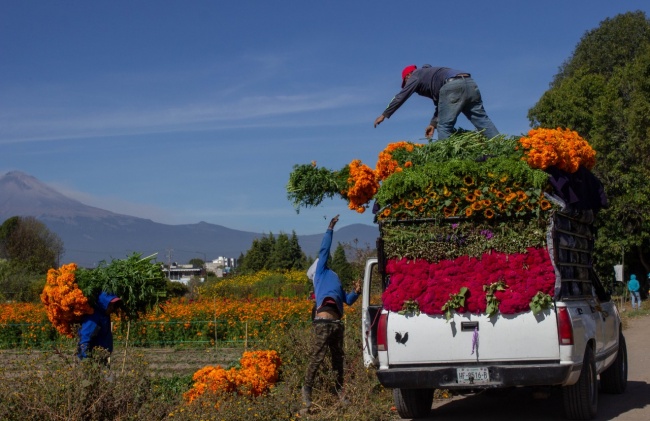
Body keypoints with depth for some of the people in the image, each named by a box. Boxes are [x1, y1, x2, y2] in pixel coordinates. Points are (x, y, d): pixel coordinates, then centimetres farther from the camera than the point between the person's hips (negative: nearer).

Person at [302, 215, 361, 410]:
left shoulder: (334, 280, 32)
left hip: (337, 322, 7)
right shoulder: (320, 272, 15)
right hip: (323, 321, -7)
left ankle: (340, 391, 14)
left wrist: (356, 292, 9)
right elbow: (324, 250, 6)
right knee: (317, 357, -9)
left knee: (338, 358, 8)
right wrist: (330, 229, 8)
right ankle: (307, 389, -3)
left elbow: (348, 300, 28)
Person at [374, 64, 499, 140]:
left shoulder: (416, 75, 18)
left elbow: (401, 96, 16)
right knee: (482, 119, 3)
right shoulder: (429, 75, 40)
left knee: (444, 126, -3)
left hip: (453, 85, -8)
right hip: (470, 83, 8)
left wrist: (384, 115, 21)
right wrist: (433, 123, 30)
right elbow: (440, 104, 37)